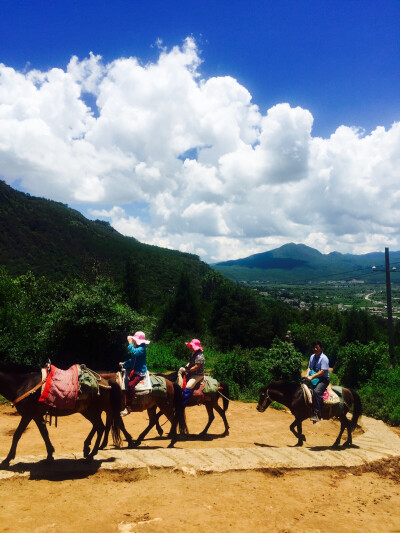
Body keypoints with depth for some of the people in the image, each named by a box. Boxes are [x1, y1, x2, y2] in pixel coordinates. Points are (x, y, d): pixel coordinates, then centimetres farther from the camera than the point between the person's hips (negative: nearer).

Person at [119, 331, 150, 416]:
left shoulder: (141, 348, -14)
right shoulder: (137, 347, 13)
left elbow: (133, 352, -33)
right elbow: (132, 360, 23)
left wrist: (130, 343, -24)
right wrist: (124, 364, 11)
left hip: (140, 373, -10)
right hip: (133, 371, 10)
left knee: (130, 385, -28)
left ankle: (127, 408, -23)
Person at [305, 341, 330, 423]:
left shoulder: (324, 358, -12)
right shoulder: (312, 356, 11)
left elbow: (323, 371, -19)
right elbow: (309, 367, 17)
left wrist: (312, 377, -23)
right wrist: (307, 374, -4)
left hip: (323, 379, -8)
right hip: (313, 379, 8)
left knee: (316, 392, -30)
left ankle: (317, 414, -29)